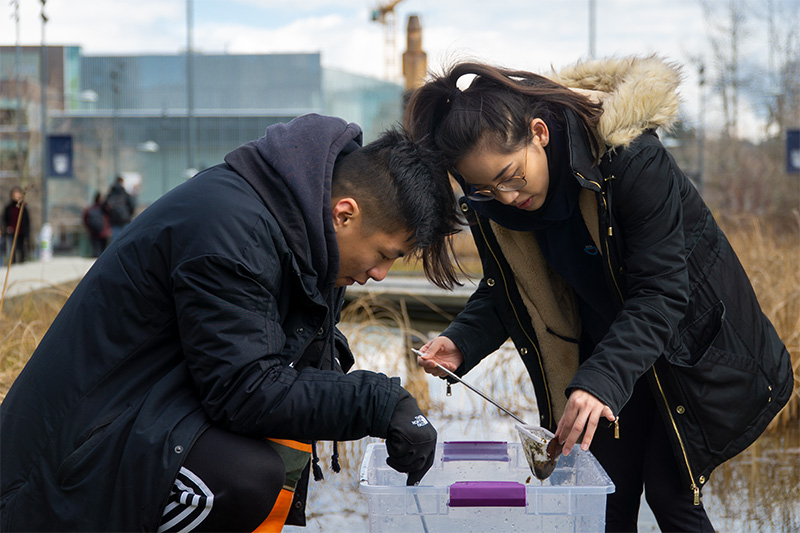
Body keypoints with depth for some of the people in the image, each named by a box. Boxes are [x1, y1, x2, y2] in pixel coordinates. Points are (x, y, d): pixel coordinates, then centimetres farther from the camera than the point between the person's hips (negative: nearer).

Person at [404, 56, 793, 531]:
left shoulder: (630, 157, -32)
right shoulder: (491, 201, -14)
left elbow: (660, 294, -32)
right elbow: (507, 288, 0)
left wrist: (600, 381, -45)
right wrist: (463, 343, -21)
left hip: (690, 345, -5)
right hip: (604, 346, 5)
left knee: (670, 493, -2)